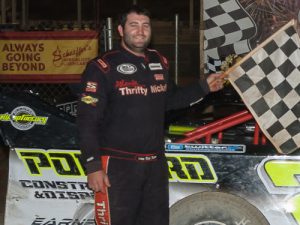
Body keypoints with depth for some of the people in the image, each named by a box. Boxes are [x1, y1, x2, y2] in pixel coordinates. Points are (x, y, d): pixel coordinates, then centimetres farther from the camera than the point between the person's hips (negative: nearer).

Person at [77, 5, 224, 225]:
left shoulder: (160, 62, 10)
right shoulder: (103, 67, -12)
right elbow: (87, 121, -14)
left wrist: (204, 87, 18)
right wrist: (93, 166, -18)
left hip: (156, 163, 7)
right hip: (118, 165, -7)